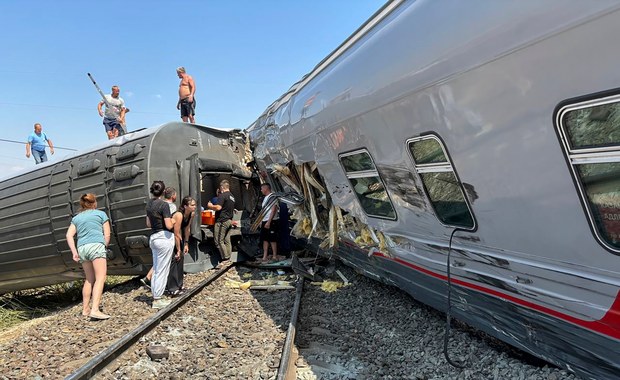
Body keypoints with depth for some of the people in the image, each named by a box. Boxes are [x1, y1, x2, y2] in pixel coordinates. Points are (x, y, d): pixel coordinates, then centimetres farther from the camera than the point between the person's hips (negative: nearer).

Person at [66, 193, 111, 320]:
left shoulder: (76, 218, 22)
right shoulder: (101, 214, 12)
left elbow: (69, 235, 8)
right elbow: (107, 235, 5)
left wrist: (74, 252, 4)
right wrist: (104, 248, 18)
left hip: (82, 248, 5)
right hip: (96, 245, -5)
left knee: (89, 279, 17)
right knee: (100, 278, -11)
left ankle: (85, 309, 21)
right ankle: (95, 310, -24)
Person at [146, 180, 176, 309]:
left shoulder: (149, 204, 9)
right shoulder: (164, 205, -15)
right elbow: (169, 226, -18)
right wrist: (172, 221, 2)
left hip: (153, 237, 8)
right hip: (164, 237, -8)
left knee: (156, 269, 15)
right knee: (162, 270, -1)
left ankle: (156, 297, 22)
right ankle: (157, 300, 4)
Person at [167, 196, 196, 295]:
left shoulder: (191, 214, -9)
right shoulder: (179, 215, -33)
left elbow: (187, 229, 3)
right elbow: (176, 234, -28)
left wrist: (186, 244, 5)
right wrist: (178, 250, -21)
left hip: (177, 237, 8)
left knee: (180, 258, 10)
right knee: (174, 259, -11)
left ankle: (178, 285, 22)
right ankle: (173, 289, -6)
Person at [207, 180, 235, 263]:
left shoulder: (222, 195, -13)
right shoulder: (232, 196, 16)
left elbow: (218, 207, -21)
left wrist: (210, 206, -3)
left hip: (222, 221, -9)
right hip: (229, 220, 9)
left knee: (219, 241, -4)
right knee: (227, 241, 10)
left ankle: (225, 259, -6)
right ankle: (228, 259, 13)